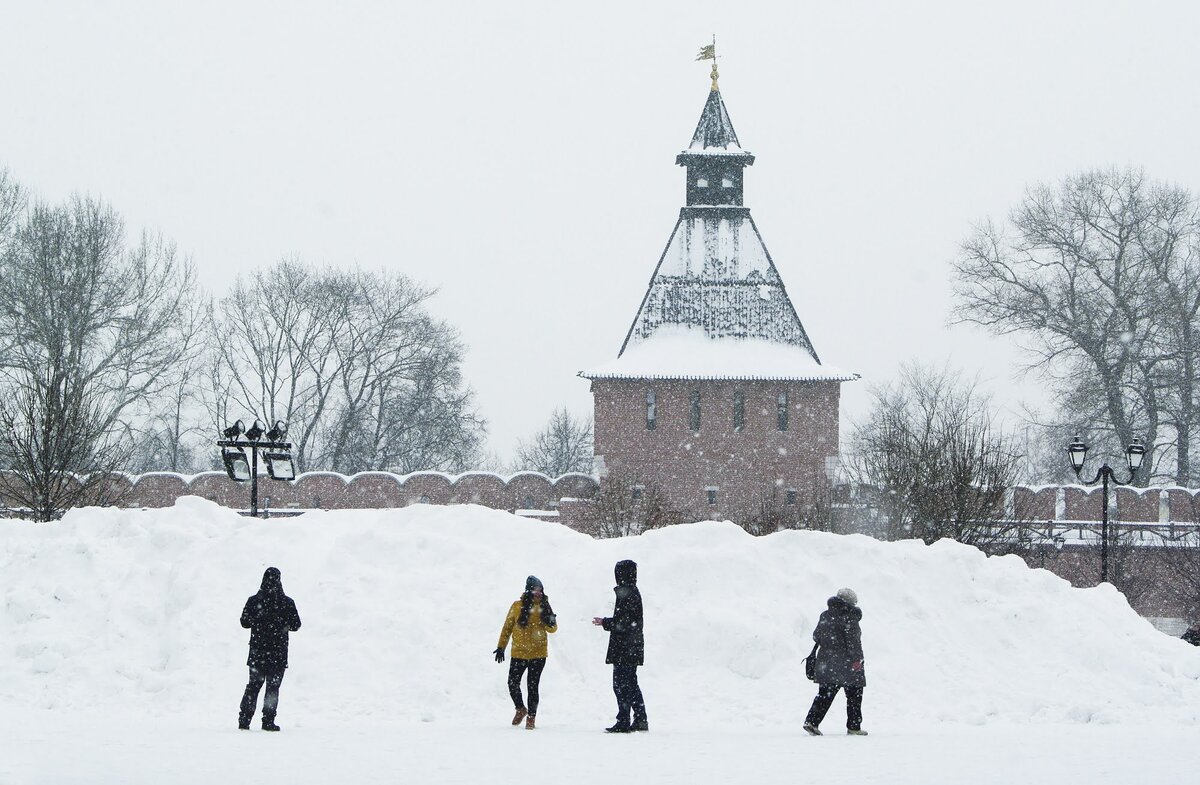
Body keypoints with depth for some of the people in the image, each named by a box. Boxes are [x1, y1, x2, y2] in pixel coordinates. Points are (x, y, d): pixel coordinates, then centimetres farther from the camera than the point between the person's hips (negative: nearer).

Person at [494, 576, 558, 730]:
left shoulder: (544, 607, 0)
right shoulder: (517, 607, 0)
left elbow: (553, 629, -4)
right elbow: (507, 627, 7)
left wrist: (549, 620, -26)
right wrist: (501, 647, 6)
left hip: (538, 654, -1)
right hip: (518, 653, 1)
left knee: (532, 686, -1)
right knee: (513, 684, 2)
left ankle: (531, 717, 11)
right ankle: (520, 709, 28)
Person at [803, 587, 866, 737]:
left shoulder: (825, 616, 8)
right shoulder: (849, 617, -10)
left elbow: (816, 636, 14)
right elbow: (853, 640, -17)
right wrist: (856, 659, -16)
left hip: (827, 660, 5)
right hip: (846, 661, -5)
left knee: (825, 693, 8)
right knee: (854, 694, 7)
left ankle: (812, 721, -6)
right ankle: (854, 726, 8)